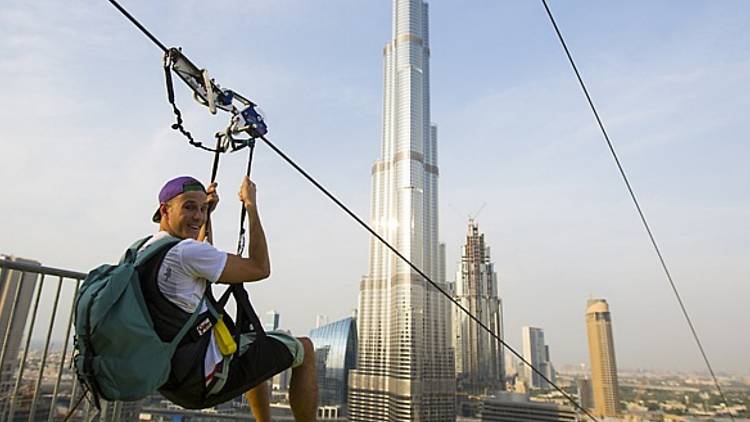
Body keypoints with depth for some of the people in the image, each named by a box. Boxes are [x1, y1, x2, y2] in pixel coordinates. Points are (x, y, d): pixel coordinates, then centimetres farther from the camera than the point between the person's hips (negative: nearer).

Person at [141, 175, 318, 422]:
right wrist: (251, 206, -9)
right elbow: (260, 268, -15)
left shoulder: (143, 252, 10)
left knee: (256, 344, 33)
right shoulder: (186, 252, -20)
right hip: (204, 382, -10)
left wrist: (208, 213, 24)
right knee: (304, 349, 2)